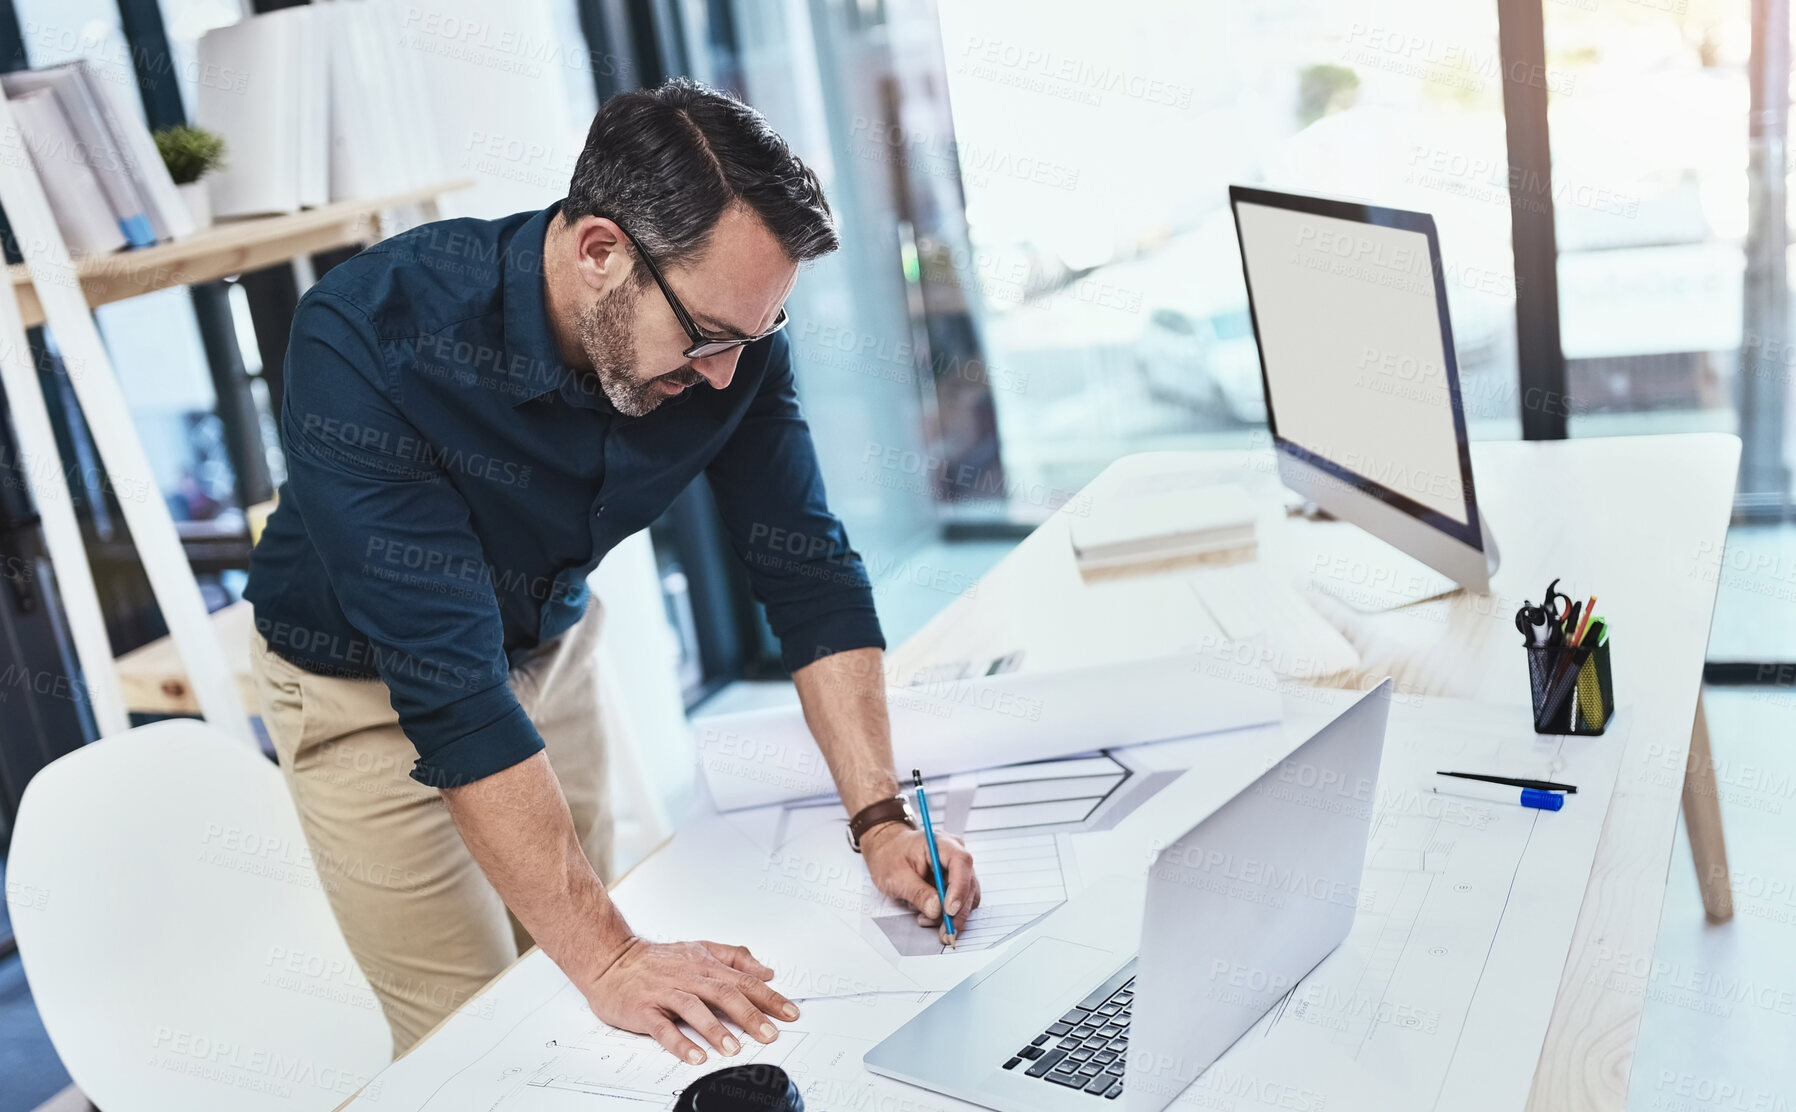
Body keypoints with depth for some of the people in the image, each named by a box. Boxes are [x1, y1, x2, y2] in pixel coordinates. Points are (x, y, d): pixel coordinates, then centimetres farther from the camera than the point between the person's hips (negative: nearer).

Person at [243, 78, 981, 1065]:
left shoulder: (727, 327, -20)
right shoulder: (368, 336, -35)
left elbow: (807, 570, -12)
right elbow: (446, 682, -37)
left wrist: (879, 819, -22)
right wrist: (607, 956, -39)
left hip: (551, 644, 4)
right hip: (367, 687, -4)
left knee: (575, 1019, 10)